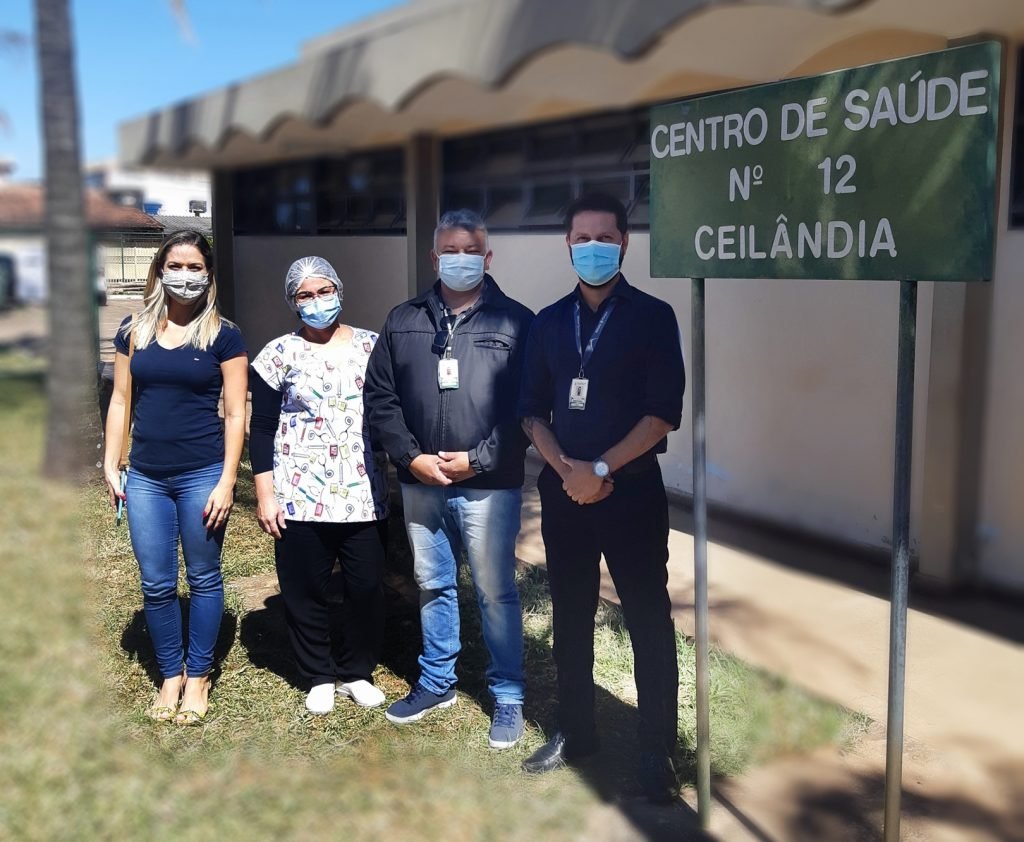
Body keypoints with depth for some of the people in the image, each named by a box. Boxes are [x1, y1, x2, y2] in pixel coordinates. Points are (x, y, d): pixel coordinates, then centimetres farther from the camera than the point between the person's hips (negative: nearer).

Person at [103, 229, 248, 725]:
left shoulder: (223, 335, -3)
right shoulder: (134, 330, 7)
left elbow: (236, 413, -4)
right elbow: (120, 400, 11)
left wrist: (227, 482, -10)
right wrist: (109, 466, 7)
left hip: (202, 475, -3)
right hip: (146, 477, 3)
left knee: (204, 578, 8)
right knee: (156, 584, 8)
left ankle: (198, 676, 23)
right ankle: (170, 674, 26)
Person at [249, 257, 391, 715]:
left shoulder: (373, 346, 5)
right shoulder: (279, 354, -1)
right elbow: (261, 429, -1)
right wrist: (264, 495, -6)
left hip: (364, 495, 2)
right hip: (300, 497, -1)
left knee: (366, 587, 6)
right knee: (304, 591, 7)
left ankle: (356, 672, 27)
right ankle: (319, 676, 26)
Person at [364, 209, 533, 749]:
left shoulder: (515, 322, -2)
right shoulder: (403, 321, 9)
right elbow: (379, 396, 7)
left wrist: (479, 459, -12)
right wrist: (411, 456, -4)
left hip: (488, 485, -4)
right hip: (420, 482, 4)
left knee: (495, 592, 3)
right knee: (432, 585, 16)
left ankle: (508, 696, 18)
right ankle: (436, 682, 33)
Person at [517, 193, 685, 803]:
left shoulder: (653, 316, -4)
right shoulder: (549, 322, 9)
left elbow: (664, 413, -10)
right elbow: (532, 410, 8)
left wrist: (602, 469, -15)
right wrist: (566, 469, -8)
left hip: (632, 490, -4)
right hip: (563, 491, 4)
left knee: (649, 623, 2)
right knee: (571, 618, 13)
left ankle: (658, 752, 13)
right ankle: (576, 733, 29)